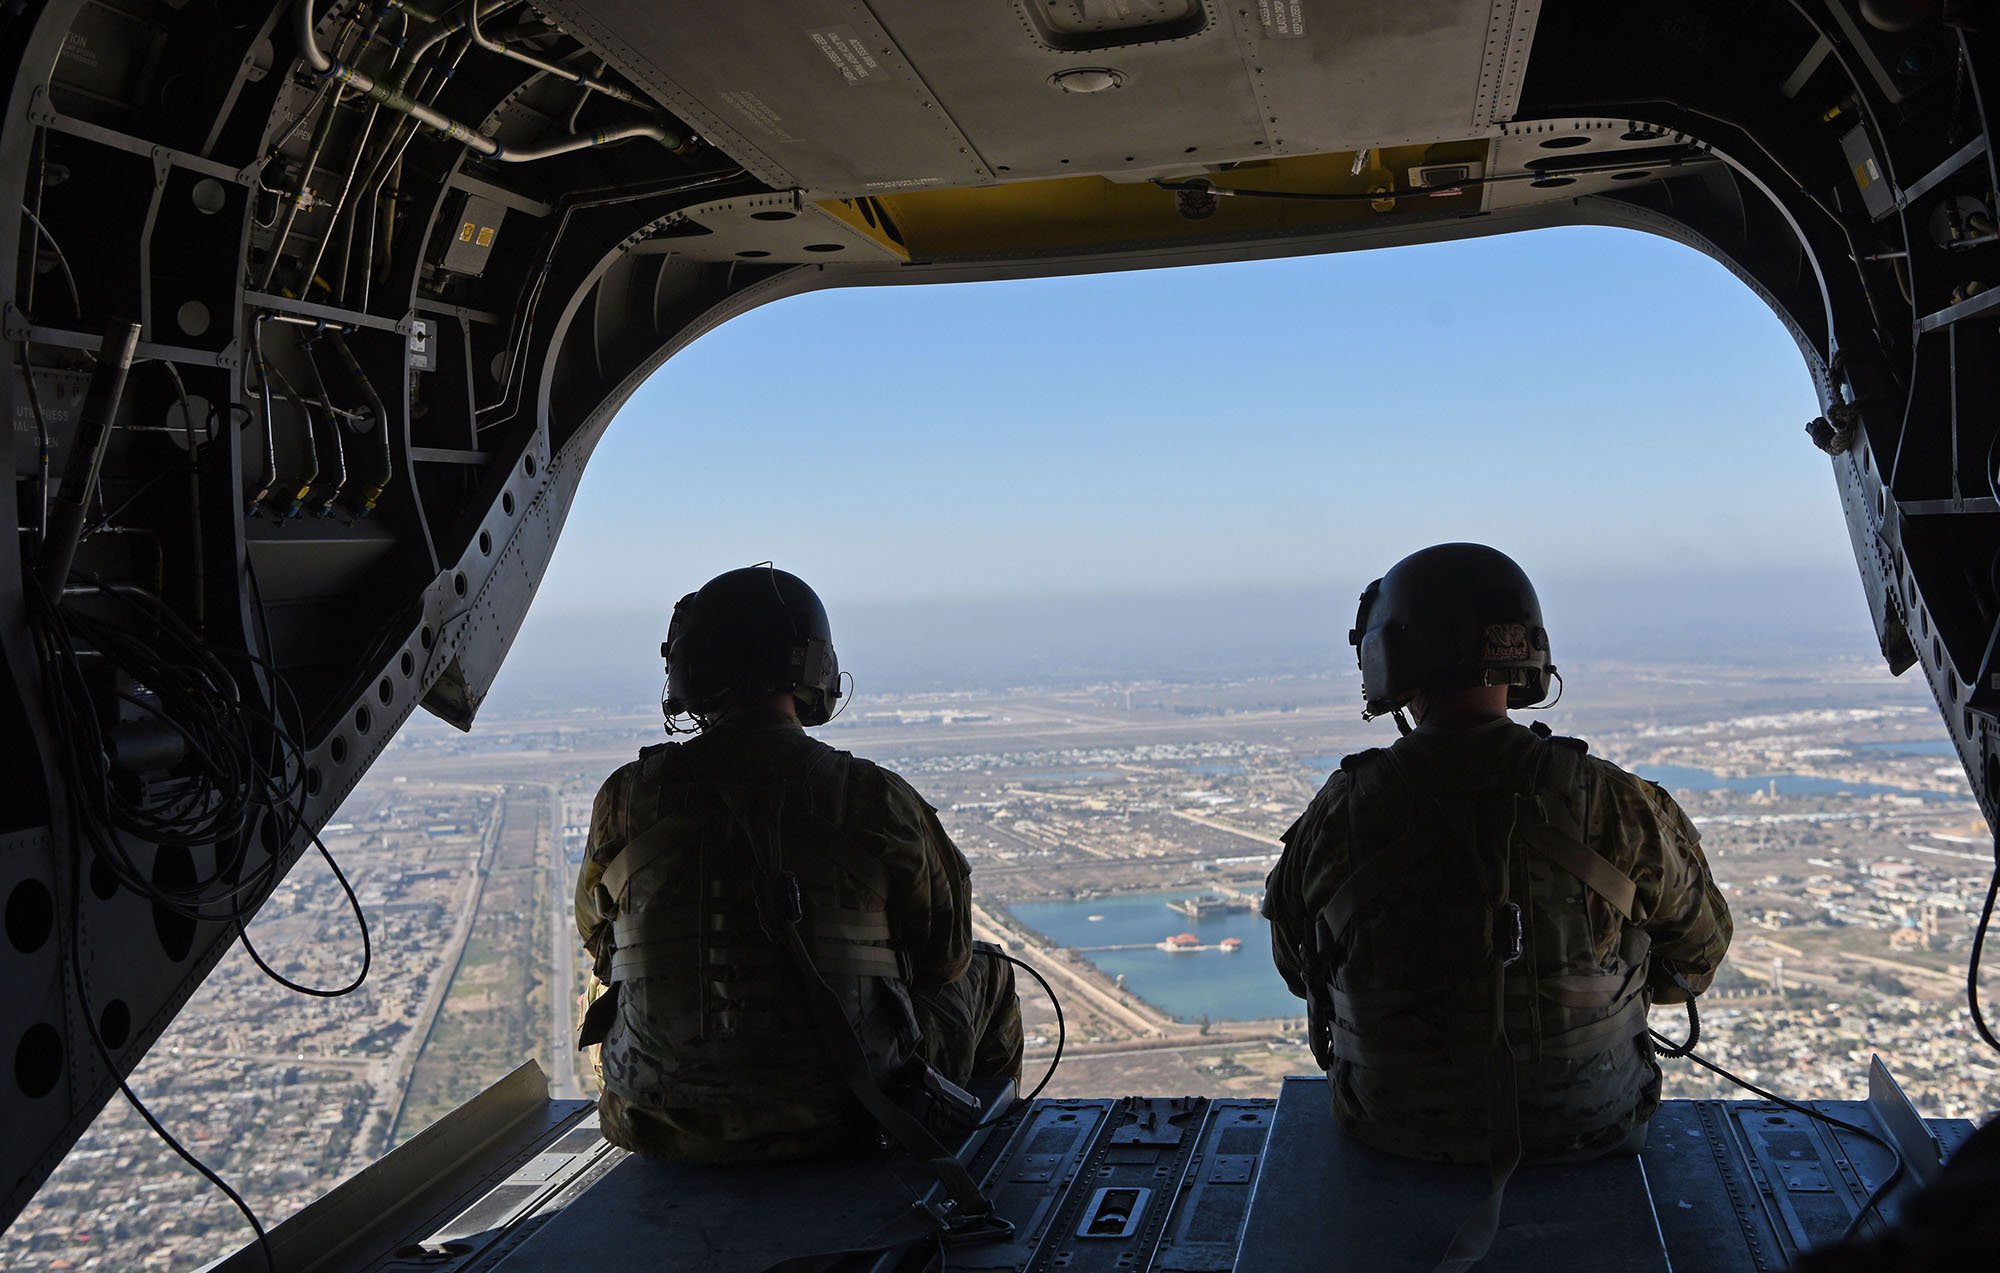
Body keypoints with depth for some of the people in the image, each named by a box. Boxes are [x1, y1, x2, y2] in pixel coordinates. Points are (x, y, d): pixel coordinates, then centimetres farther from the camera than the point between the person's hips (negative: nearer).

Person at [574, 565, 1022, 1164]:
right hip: (837, 1118, -2)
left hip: (666, 1128, 2)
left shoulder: (627, 798, -8)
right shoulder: (875, 799, -14)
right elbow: (946, 951, -1)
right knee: (985, 975, 25)